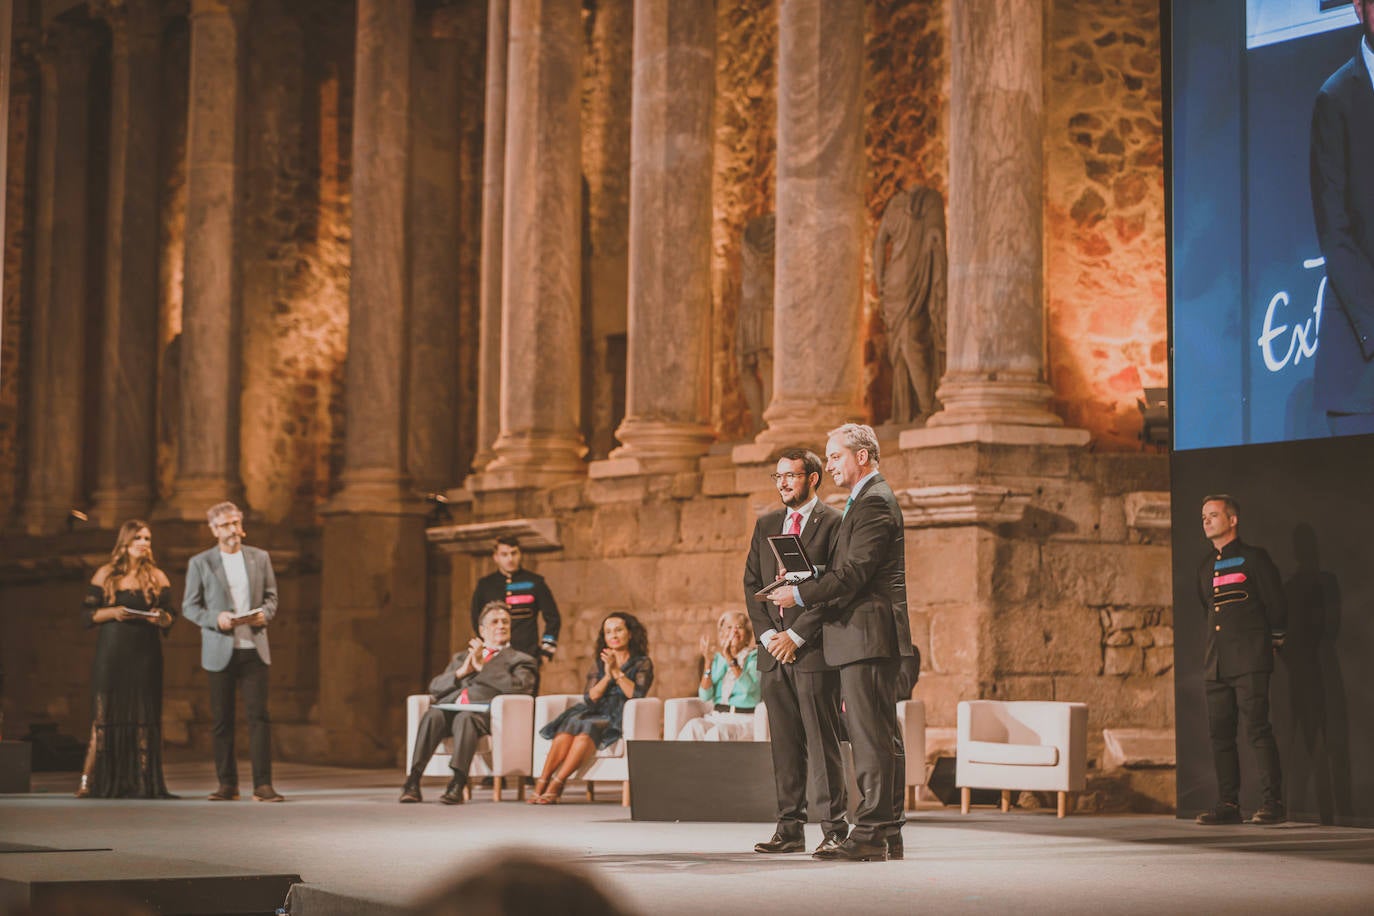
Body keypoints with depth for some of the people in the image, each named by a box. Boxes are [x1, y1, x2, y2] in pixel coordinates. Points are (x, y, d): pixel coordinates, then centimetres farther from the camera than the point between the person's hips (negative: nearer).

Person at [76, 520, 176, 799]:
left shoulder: (157, 577, 10)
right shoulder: (106, 575, 7)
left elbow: (171, 616, 8)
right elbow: (88, 613, 4)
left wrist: (160, 618, -13)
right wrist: (112, 612, -12)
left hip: (146, 653, 1)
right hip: (112, 651, -1)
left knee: (144, 716, -2)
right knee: (105, 714, -5)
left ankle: (142, 782, -1)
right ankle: (89, 780, -3)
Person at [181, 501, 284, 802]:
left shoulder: (260, 558, 11)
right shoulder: (200, 563, 5)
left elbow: (271, 596, 14)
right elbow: (189, 606, 4)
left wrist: (265, 614, -8)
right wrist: (216, 619, -13)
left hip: (254, 648, 1)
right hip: (220, 650, -1)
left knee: (259, 715, -7)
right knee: (222, 719, 3)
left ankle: (262, 784, -8)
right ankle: (227, 783, 11)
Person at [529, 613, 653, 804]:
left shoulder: (642, 664, 13)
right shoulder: (598, 665, 23)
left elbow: (636, 694, -5)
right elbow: (590, 698, 8)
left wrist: (616, 671, -9)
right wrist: (607, 676, -6)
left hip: (620, 720, -3)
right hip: (595, 713, 3)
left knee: (588, 728, -35)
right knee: (569, 725, -31)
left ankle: (555, 786, -40)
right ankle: (541, 784, -39)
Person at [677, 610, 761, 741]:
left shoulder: (755, 656, 5)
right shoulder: (717, 658, 16)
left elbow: (749, 687, -15)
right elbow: (704, 696, 4)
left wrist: (730, 659, -21)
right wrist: (707, 663, -7)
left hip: (744, 721, -4)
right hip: (717, 718, 4)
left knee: (717, 732, -36)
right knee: (693, 727, -30)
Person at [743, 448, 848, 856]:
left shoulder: (833, 523, -3)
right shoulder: (766, 524, 17)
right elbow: (752, 583, 16)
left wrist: (797, 634, -12)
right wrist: (768, 634, 1)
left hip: (814, 649, -6)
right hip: (774, 650, 6)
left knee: (823, 741, -6)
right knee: (784, 744, 7)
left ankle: (834, 829, -2)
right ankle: (790, 828, 11)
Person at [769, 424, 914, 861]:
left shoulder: (874, 502, -11)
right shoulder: (865, 501, 22)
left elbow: (853, 575, -19)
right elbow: (841, 577, 22)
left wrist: (799, 595, -11)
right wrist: (798, 630, 17)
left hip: (869, 635, -11)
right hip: (863, 639, 11)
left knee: (870, 736, -10)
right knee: (880, 737, 10)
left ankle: (871, 834, -9)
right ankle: (886, 834, 14)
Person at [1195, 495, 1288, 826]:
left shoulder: (1253, 557, -2)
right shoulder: (1205, 566, 17)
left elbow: (1277, 603, 0)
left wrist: (1272, 644, 5)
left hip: (1249, 661, -7)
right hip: (1216, 662, 7)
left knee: (1258, 729, -10)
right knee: (1220, 733, 3)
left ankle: (1273, 803, -8)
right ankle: (1228, 804, 6)